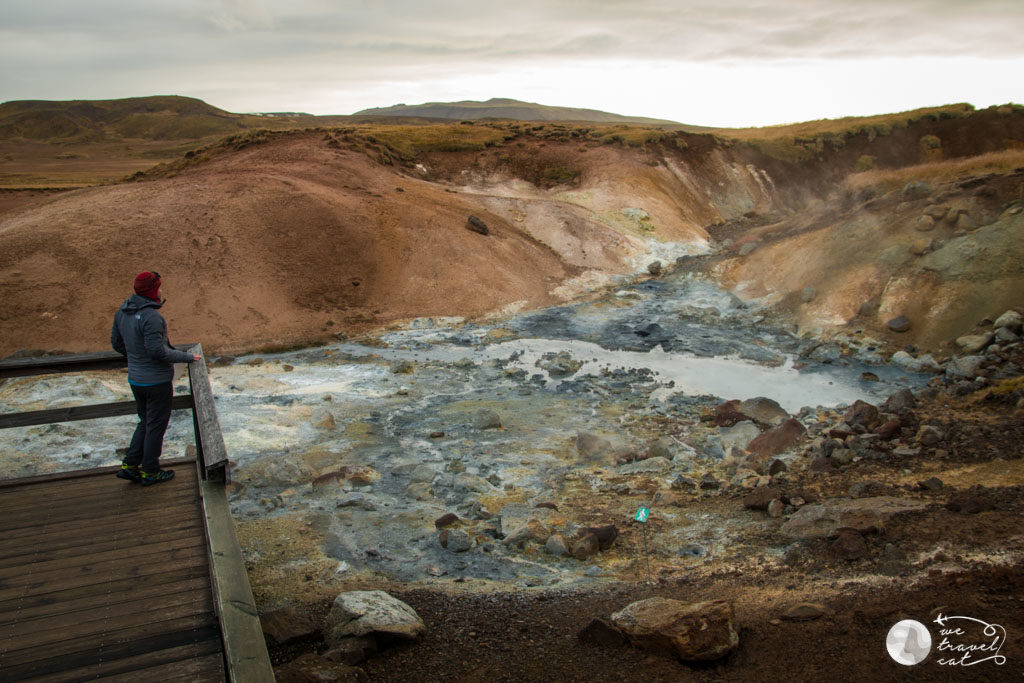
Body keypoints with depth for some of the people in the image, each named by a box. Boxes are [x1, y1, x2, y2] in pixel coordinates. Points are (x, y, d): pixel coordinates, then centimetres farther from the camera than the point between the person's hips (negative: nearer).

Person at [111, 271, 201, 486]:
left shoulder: (122, 312, 3)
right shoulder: (151, 317, -25)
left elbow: (116, 343, 12)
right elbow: (158, 350, -27)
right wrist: (187, 357, -17)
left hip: (135, 379, 8)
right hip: (157, 380, -8)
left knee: (146, 422, 22)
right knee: (156, 425, 6)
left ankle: (129, 465, 22)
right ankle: (150, 472, 17)